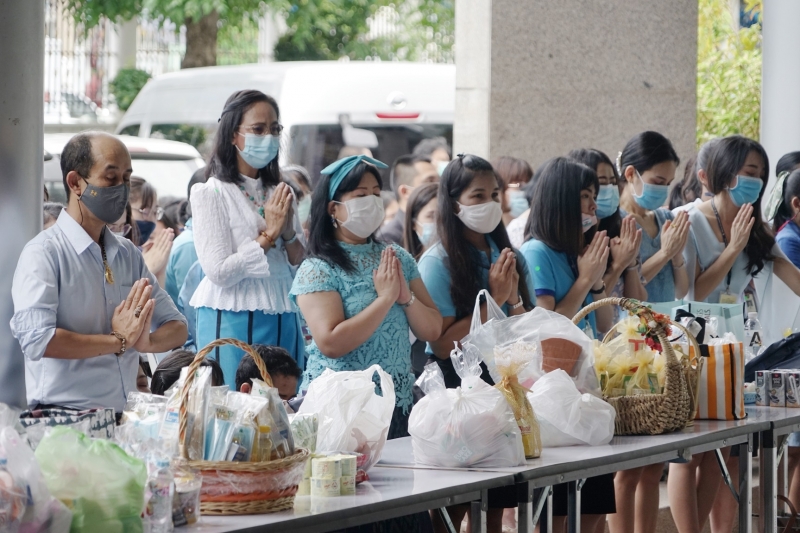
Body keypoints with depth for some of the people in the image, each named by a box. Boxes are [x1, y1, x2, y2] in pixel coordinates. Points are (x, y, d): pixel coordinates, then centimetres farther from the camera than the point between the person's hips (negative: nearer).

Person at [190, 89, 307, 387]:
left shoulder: (278, 193, 12)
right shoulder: (211, 194, -6)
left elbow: (299, 262, 12)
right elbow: (218, 271, -14)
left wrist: (287, 231, -7)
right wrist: (269, 235, -12)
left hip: (282, 321, 6)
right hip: (233, 322, -6)